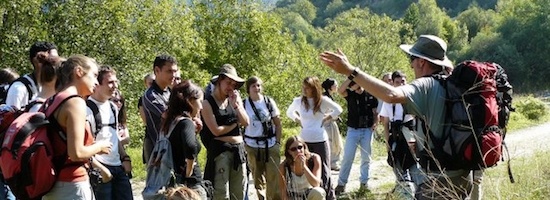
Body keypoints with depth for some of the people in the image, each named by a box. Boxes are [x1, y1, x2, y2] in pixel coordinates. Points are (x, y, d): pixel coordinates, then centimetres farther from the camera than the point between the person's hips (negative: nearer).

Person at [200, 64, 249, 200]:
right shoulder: (208, 103, -5)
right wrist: (236, 123, 2)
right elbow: (216, 130, -11)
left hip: (239, 149, 6)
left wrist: (236, 105, -9)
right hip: (220, 150, -6)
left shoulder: (235, 98, 11)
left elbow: (246, 122, 4)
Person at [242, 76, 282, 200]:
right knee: (258, 178, 9)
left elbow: (278, 124, 5)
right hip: (252, 146, 0)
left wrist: (278, 142, 0)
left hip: (271, 145, 0)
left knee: (274, 177, -4)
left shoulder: (269, 102, 1)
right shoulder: (244, 104, -2)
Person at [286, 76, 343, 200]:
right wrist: (299, 121, 6)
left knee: (324, 171, 4)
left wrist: (325, 119, -2)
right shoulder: (298, 101, 1)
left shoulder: (323, 101, -7)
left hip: (320, 141, -2)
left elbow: (338, 110, -1)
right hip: (304, 141, 2)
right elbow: (289, 112, 19)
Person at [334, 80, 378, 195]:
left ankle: (364, 181, 21)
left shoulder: (371, 95, 2)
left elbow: (375, 113, 7)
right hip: (353, 130, -1)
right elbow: (340, 91, -22)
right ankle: (341, 183, 3)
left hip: (367, 130, 1)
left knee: (366, 157, 9)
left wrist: (374, 123, -11)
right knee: (348, 157, -4)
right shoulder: (350, 95, -1)